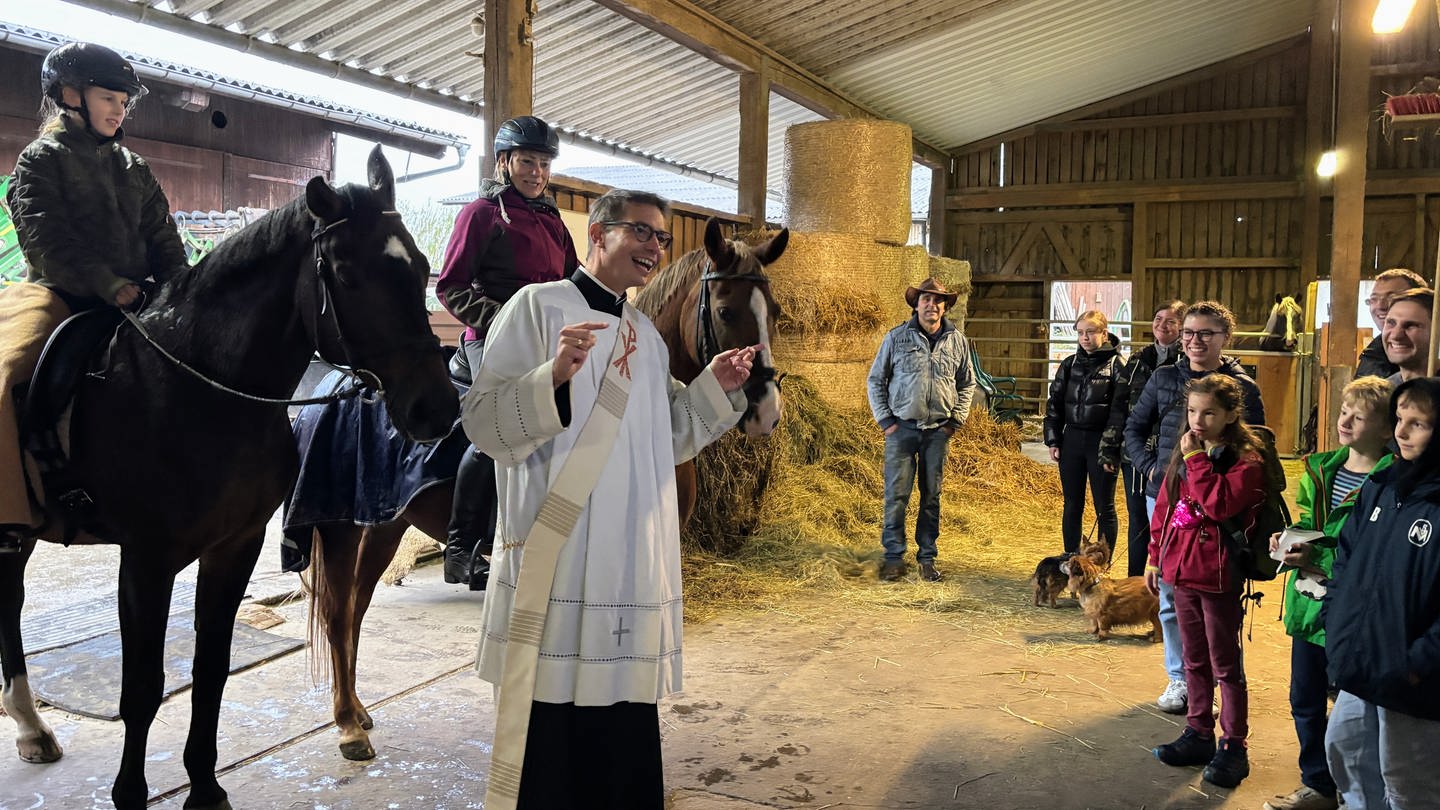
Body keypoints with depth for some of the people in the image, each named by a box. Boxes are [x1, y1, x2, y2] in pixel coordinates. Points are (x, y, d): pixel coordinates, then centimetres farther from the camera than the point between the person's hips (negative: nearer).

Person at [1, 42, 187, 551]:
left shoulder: (134, 169, 19)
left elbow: (162, 238, 14)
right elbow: (47, 240, -9)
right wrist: (106, 284, -24)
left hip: (135, 297, 5)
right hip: (60, 294, -5)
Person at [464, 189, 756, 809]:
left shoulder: (648, 336, 16)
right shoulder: (538, 306, -5)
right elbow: (484, 426, -12)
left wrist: (716, 385, 9)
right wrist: (554, 376, -27)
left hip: (637, 564, 6)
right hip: (556, 560, -6)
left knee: (626, 739, 12)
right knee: (549, 732, 2)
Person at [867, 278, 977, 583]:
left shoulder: (957, 341, 5)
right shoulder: (897, 337, -1)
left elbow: (967, 384, 15)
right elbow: (875, 380, 4)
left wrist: (956, 421, 5)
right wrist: (885, 420, -2)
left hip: (938, 430, 2)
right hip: (902, 427, -2)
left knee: (932, 496, 8)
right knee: (896, 494, -2)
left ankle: (927, 558, 19)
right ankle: (894, 557, 9)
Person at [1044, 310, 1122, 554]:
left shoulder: (1116, 365, -6)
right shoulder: (1070, 364, 9)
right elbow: (1054, 403, 12)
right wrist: (1053, 441, 5)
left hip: (1101, 442, -4)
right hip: (1072, 440, 5)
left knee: (1104, 507, 5)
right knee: (1072, 506, 11)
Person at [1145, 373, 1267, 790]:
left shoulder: (1245, 461, -12)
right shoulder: (1183, 453, 8)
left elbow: (1219, 505, -28)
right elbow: (1163, 508, 14)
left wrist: (1197, 460, -21)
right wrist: (1155, 557, 14)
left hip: (1219, 576, -6)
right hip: (1181, 570, 7)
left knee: (1225, 664, 4)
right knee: (1194, 661, 17)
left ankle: (1234, 747, 15)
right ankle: (1199, 733, 29)